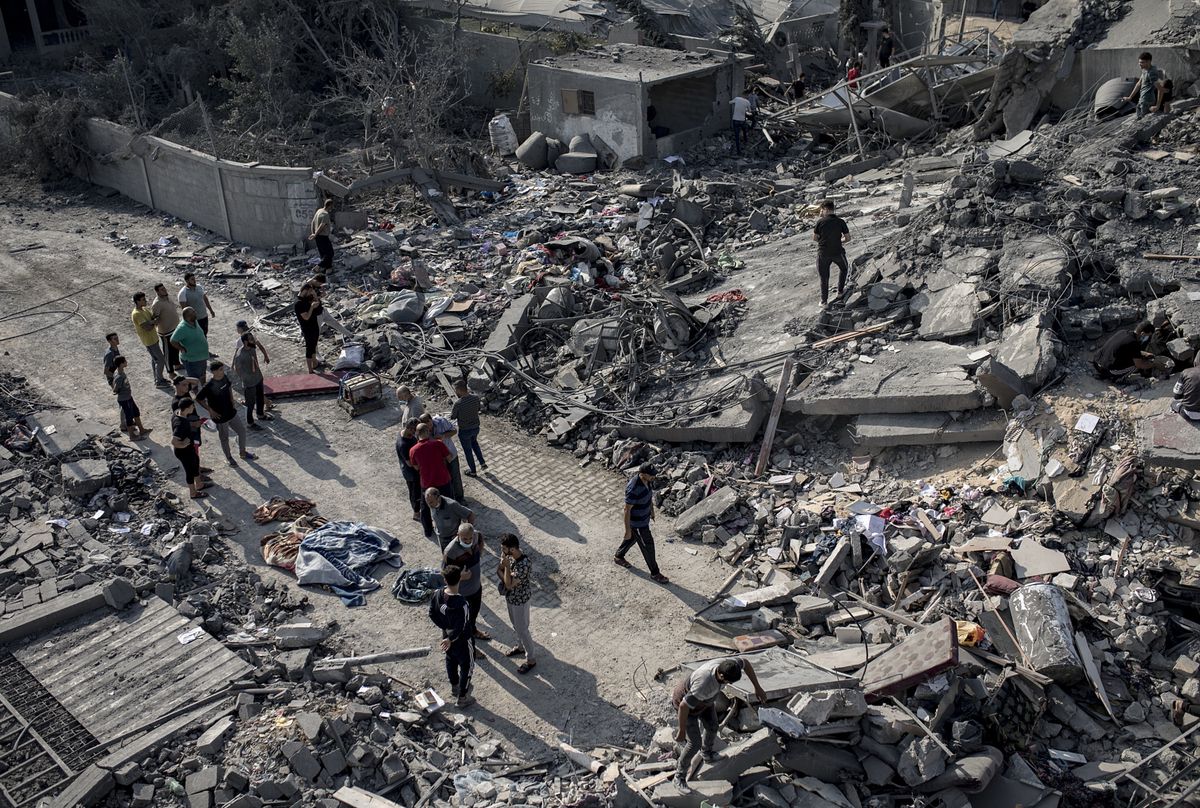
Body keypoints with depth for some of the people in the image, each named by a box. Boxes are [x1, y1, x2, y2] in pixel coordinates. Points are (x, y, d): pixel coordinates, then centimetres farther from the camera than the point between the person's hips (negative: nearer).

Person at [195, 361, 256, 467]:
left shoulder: (224, 378, -8)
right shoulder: (209, 386, -27)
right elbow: (198, 398, -17)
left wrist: (232, 401, 5)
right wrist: (210, 411, -15)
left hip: (231, 412, 6)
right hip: (220, 417, -6)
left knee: (242, 430, 16)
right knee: (224, 438, 13)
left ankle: (242, 452, 38)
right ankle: (229, 458, 35)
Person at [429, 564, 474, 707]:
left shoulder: (437, 594, -18)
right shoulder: (461, 604, -38)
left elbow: (432, 614, -3)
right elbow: (460, 627, -31)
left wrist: (445, 627, 6)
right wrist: (451, 639, -15)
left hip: (447, 635, 6)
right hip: (461, 641, -6)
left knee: (451, 661, 30)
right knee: (466, 667, 17)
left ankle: (455, 687, 53)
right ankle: (462, 698, 31)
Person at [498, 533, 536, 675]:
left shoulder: (524, 564, -37)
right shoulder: (509, 556, -12)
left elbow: (509, 584, -32)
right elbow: (501, 572, 2)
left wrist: (507, 566, -33)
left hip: (520, 600, -8)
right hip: (510, 597, 8)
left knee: (522, 629, 7)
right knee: (515, 625, 27)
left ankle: (530, 659, 25)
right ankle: (521, 646, 51)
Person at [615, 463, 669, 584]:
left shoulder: (645, 480, -12)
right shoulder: (633, 489, -39)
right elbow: (627, 510, -28)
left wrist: (652, 509, 23)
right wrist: (628, 530, -19)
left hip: (644, 516, 9)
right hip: (637, 522, -9)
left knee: (633, 538, 30)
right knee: (648, 545, 8)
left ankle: (619, 557, 54)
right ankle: (655, 573, 28)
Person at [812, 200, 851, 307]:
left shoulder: (820, 222, -10)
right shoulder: (840, 221, -6)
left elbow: (814, 238, -4)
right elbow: (848, 238, -2)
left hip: (823, 253, -1)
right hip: (838, 252, 1)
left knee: (824, 277, 12)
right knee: (843, 268, 31)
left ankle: (824, 301, 15)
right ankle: (840, 291, 36)